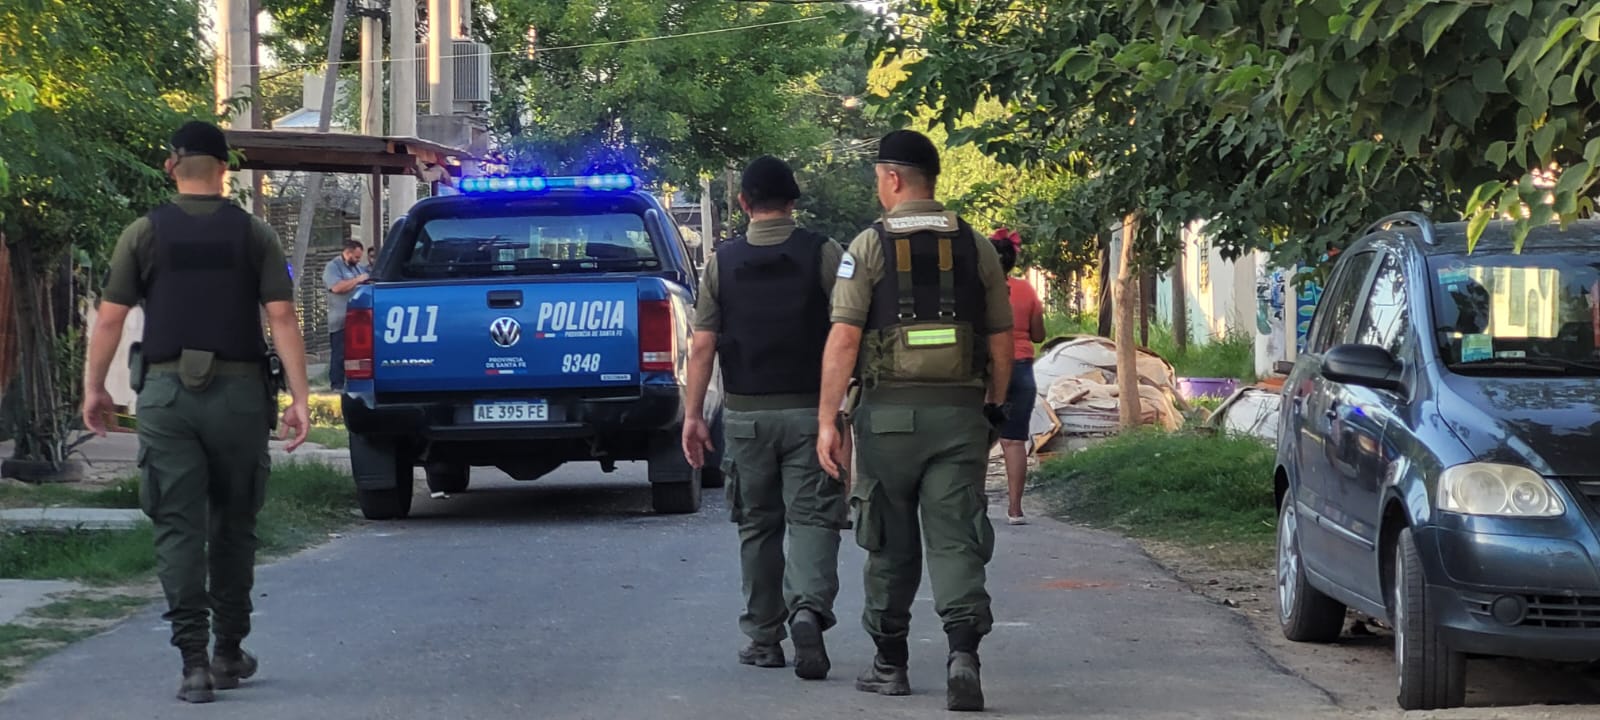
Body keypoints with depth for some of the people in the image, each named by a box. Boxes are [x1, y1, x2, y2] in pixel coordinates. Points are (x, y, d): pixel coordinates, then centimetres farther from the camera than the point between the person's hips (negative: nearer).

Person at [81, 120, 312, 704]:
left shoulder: (144, 234, 1)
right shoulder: (253, 233, 2)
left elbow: (110, 318, -1)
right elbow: (282, 317, -5)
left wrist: (94, 388, 10)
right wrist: (299, 397, -5)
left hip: (166, 393, -1)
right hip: (239, 393, 1)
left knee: (178, 527, 0)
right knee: (233, 525, 14)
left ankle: (194, 662, -8)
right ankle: (230, 653, 21)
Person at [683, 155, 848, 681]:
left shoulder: (722, 263, 2)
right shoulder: (823, 255, -3)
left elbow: (703, 345, -1)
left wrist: (693, 413, 3)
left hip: (746, 414, 2)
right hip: (810, 409, -2)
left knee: (758, 527, 11)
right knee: (811, 517, -3)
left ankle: (763, 638, 16)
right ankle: (809, 608, -27)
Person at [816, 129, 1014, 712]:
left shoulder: (868, 247, -3)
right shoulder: (976, 248, 6)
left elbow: (843, 340, -10)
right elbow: (1001, 343, 8)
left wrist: (827, 420, -8)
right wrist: (994, 409, 19)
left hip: (889, 412, -1)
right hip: (960, 413, 1)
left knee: (891, 544, 11)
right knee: (955, 540, -1)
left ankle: (890, 665, 20)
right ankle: (963, 651, -21)